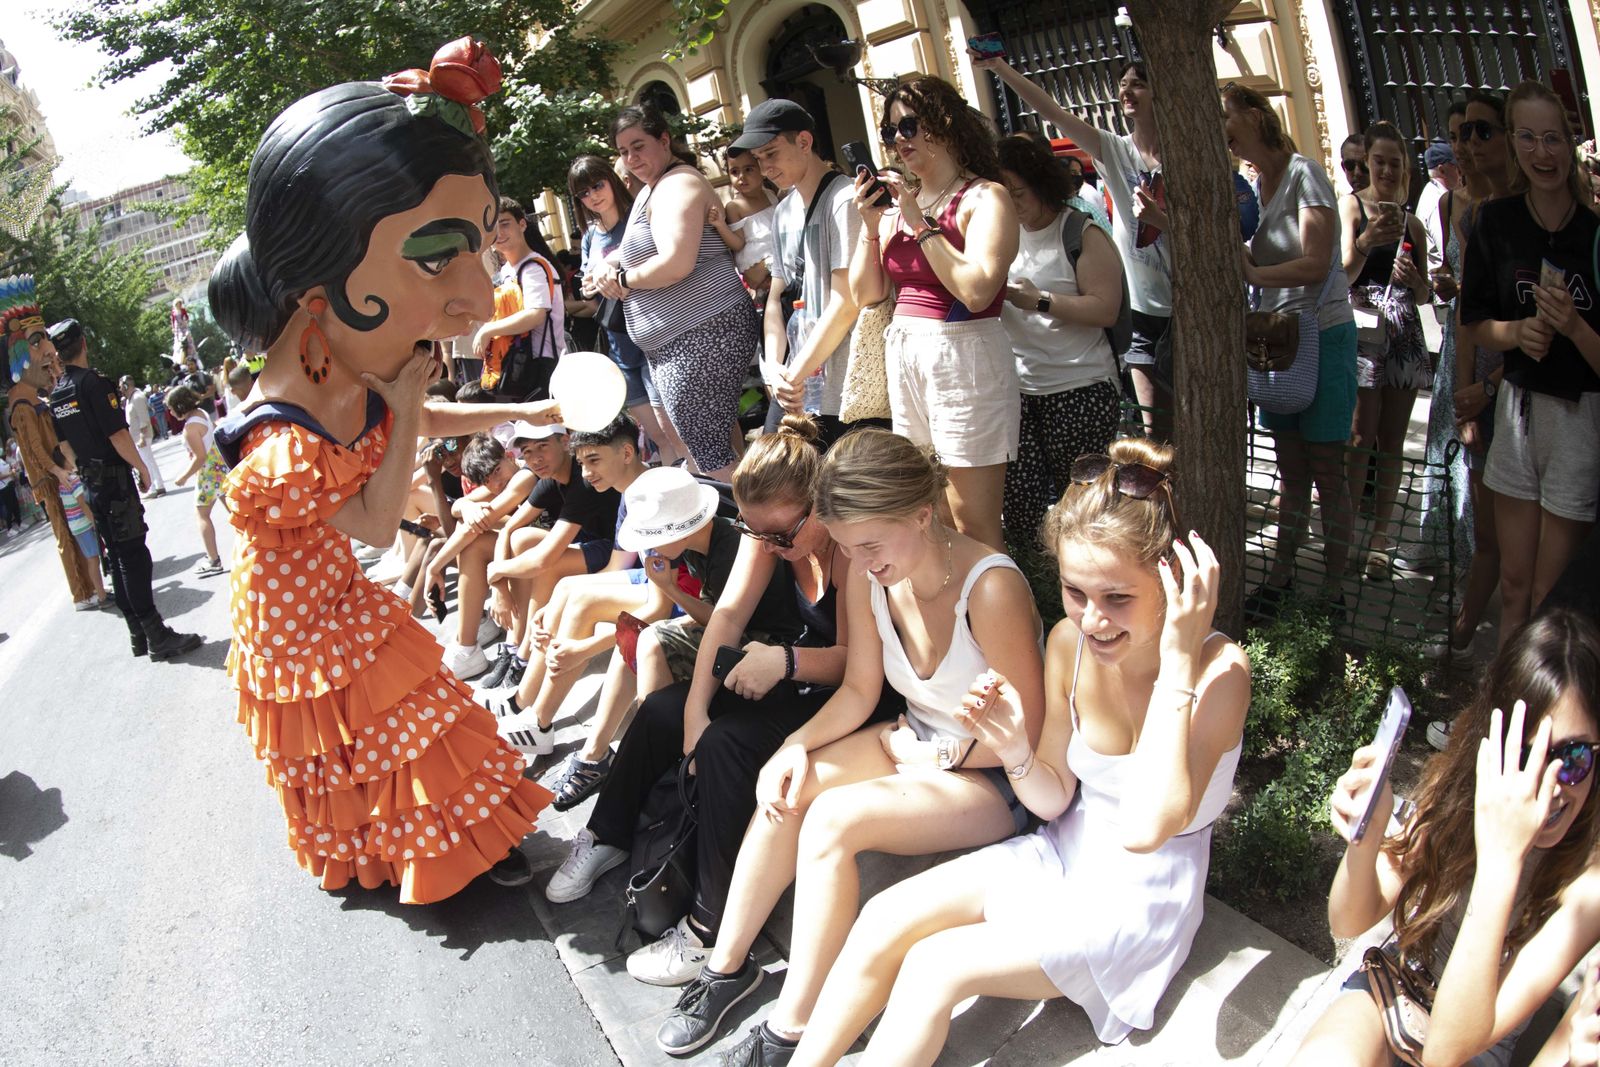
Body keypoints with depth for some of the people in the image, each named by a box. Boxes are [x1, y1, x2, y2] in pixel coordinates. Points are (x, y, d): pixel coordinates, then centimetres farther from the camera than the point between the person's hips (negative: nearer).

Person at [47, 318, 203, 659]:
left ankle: (137, 632, 18)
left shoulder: (55, 395, 9)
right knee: (134, 556, -7)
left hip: (89, 485, 8)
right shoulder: (94, 382, -15)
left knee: (117, 557, 13)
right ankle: (158, 637, -7)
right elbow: (118, 436, -19)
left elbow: (65, 446, 14)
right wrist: (142, 470, -8)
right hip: (115, 480, -8)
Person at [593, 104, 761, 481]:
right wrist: (607, 265, 5)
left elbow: (675, 263, -25)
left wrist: (622, 279, -10)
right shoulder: (650, 190, 20)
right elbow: (638, 249, 28)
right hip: (677, 342, 11)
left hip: (703, 334, -11)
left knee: (708, 453, -11)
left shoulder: (678, 184, -12)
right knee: (720, 437, 14)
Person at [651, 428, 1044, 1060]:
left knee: (832, 820, -26)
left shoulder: (990, 588, -28)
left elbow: (1026, 734, -19)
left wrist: (934, 753, -12)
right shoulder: (869, 579, -8)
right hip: (915, 743, 7)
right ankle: (727, 966, 3)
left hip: (993, 777, -7)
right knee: (787, 789, -15)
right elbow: (859, 690, 3)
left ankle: (793, 1031, -12)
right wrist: (798, 744, -12)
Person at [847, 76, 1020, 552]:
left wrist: (920, 223, -14)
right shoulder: (898, 202, 14)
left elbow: (976, 291, -20)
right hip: (903, 357, 7)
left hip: (964, 356, -7)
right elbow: (866, 294, 12)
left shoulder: (984, 197, -5)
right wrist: (871, 225, 0)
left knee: (973, 523, -4)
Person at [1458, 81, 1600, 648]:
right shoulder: (1496, 222, 0)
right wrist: (1517, 331, -11)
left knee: (1552, 598, 3)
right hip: (1518, 407, 4)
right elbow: (1471, 325, 8)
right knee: (1513, 585, 13)